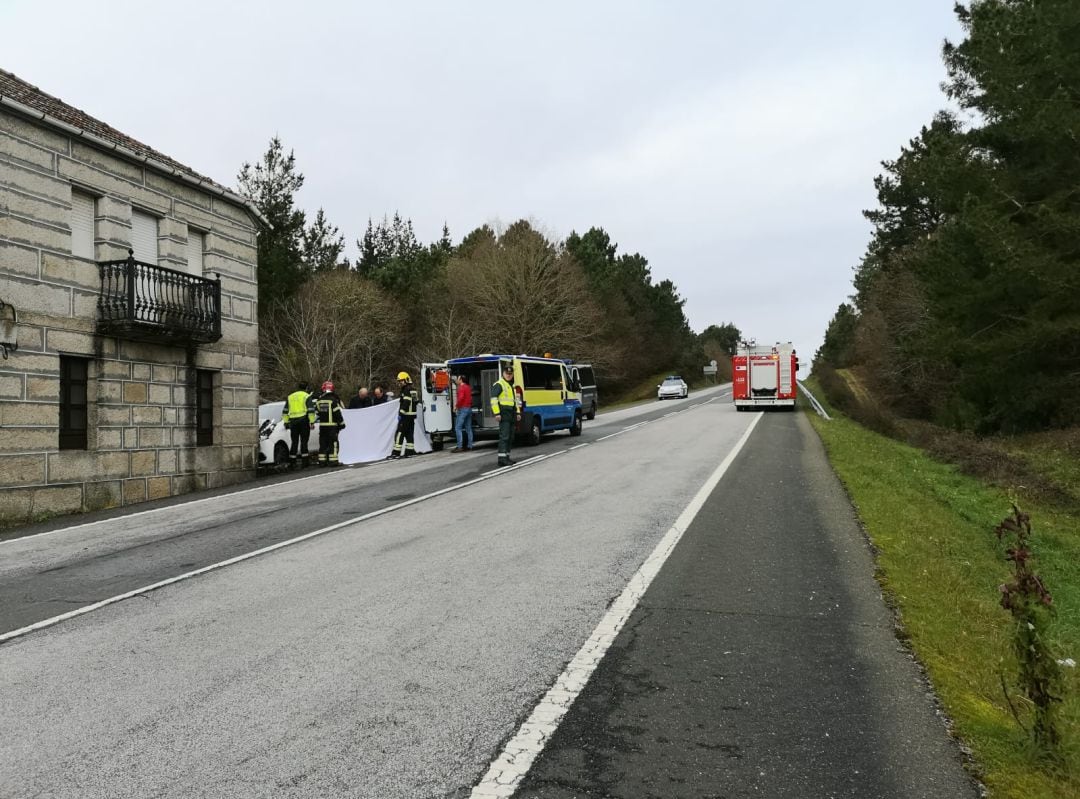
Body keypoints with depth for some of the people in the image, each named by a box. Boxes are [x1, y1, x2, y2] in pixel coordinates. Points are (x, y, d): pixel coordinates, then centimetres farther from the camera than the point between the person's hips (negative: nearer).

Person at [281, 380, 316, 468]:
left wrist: (286, 422, 21)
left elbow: (285, 411, 17)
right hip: (304, 421, -4)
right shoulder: (307, 396, -1)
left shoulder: (290, 397, 16)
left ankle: (292, 462, 6)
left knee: (294, 442, 8)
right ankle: (304, 462, -4)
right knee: (304, 441, -2)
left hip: (293, 422, 4)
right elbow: (311, 410, -9)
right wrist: (312, 422, -7)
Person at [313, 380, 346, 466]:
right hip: (332, 425, -5)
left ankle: (322, 461, 10)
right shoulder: (333, 399, -11)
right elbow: (338, 413, -11)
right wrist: (341, 423, -3)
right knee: (333, 443, -2)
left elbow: (317, 413, 15)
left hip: (322, 425, 5)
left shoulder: (318, 400, 8)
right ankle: (333, 460, -6)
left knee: (323, 443, 10)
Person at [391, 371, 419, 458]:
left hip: (406, 416, -10)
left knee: (400, 433, -8)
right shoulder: (413, 390, 16)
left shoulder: (407, 390, -13)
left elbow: (406, 403, -22)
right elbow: (417, 401, 22)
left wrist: (401, 413, -22)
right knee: (409, 434, 11)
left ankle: (396, 452, -9)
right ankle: (409, 451, 11)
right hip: (412, 416, 10)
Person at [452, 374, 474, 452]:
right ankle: (470, 445, 12)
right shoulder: (468, 387, 14)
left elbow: (460, 398, -23)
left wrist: (456, 405, -13)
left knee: (458, 428, -10)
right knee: (468, 428, 11)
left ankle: (459, 446, -16)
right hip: (469, 408, 9)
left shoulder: (461, 388, -13)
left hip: (462, 409, -9)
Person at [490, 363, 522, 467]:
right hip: (503, 413, -9)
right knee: (504, 436, -14)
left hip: (511, 413, 9)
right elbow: (493, 399, -16)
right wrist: (497, 413, -23)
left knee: (510, 437, 12)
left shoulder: (512, 385, 21)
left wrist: (518, 412, 23)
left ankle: (506, 457, 19)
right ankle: (502, 458, -16)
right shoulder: (499, 384, -8)